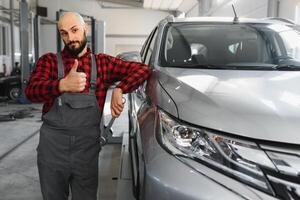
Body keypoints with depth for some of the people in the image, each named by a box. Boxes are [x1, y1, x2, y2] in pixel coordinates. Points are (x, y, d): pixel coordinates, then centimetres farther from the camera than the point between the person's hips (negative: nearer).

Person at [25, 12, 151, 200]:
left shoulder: (102, 62, 4)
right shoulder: (49, 61, 1)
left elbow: (143, 69, 0)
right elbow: (31, 91, -17)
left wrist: (119, 90, -17)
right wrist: (63, 85, -37)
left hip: (87, 148, 0)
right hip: (52, 146, 1)